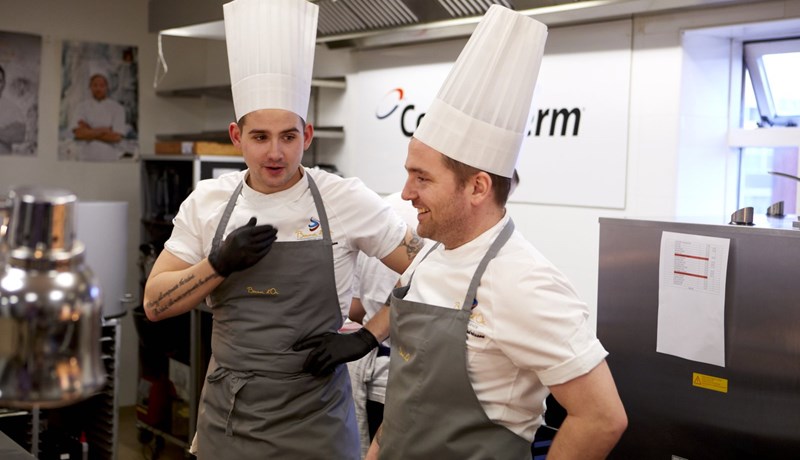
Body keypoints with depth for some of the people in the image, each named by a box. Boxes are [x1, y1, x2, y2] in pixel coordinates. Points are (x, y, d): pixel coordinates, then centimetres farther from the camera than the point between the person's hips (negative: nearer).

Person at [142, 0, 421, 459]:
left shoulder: (348, 200, -10)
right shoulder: (207, 201, -1)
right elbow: (155, 303, 0)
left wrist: (368, 336, -12)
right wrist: (220, 263, -15)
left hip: (314, 421, -2)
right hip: (225, 415, 3)